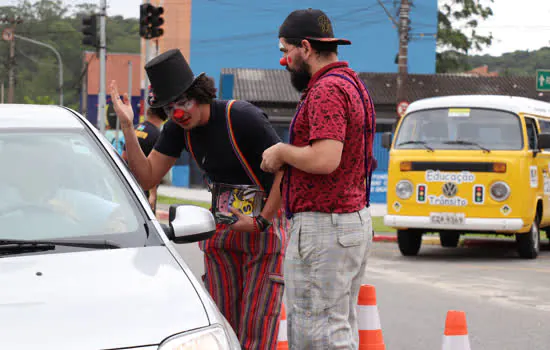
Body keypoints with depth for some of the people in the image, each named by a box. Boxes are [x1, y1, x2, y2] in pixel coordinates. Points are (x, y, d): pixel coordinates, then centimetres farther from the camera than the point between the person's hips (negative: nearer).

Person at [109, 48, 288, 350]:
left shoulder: (242, 117, -20)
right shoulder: (178, 128, 0)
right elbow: (147, 178, 0)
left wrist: (261, 221, -19)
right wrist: (127, 129, -10)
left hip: (266, 225, -6)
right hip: (220, 229, 6)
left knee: (256, 326, -8)